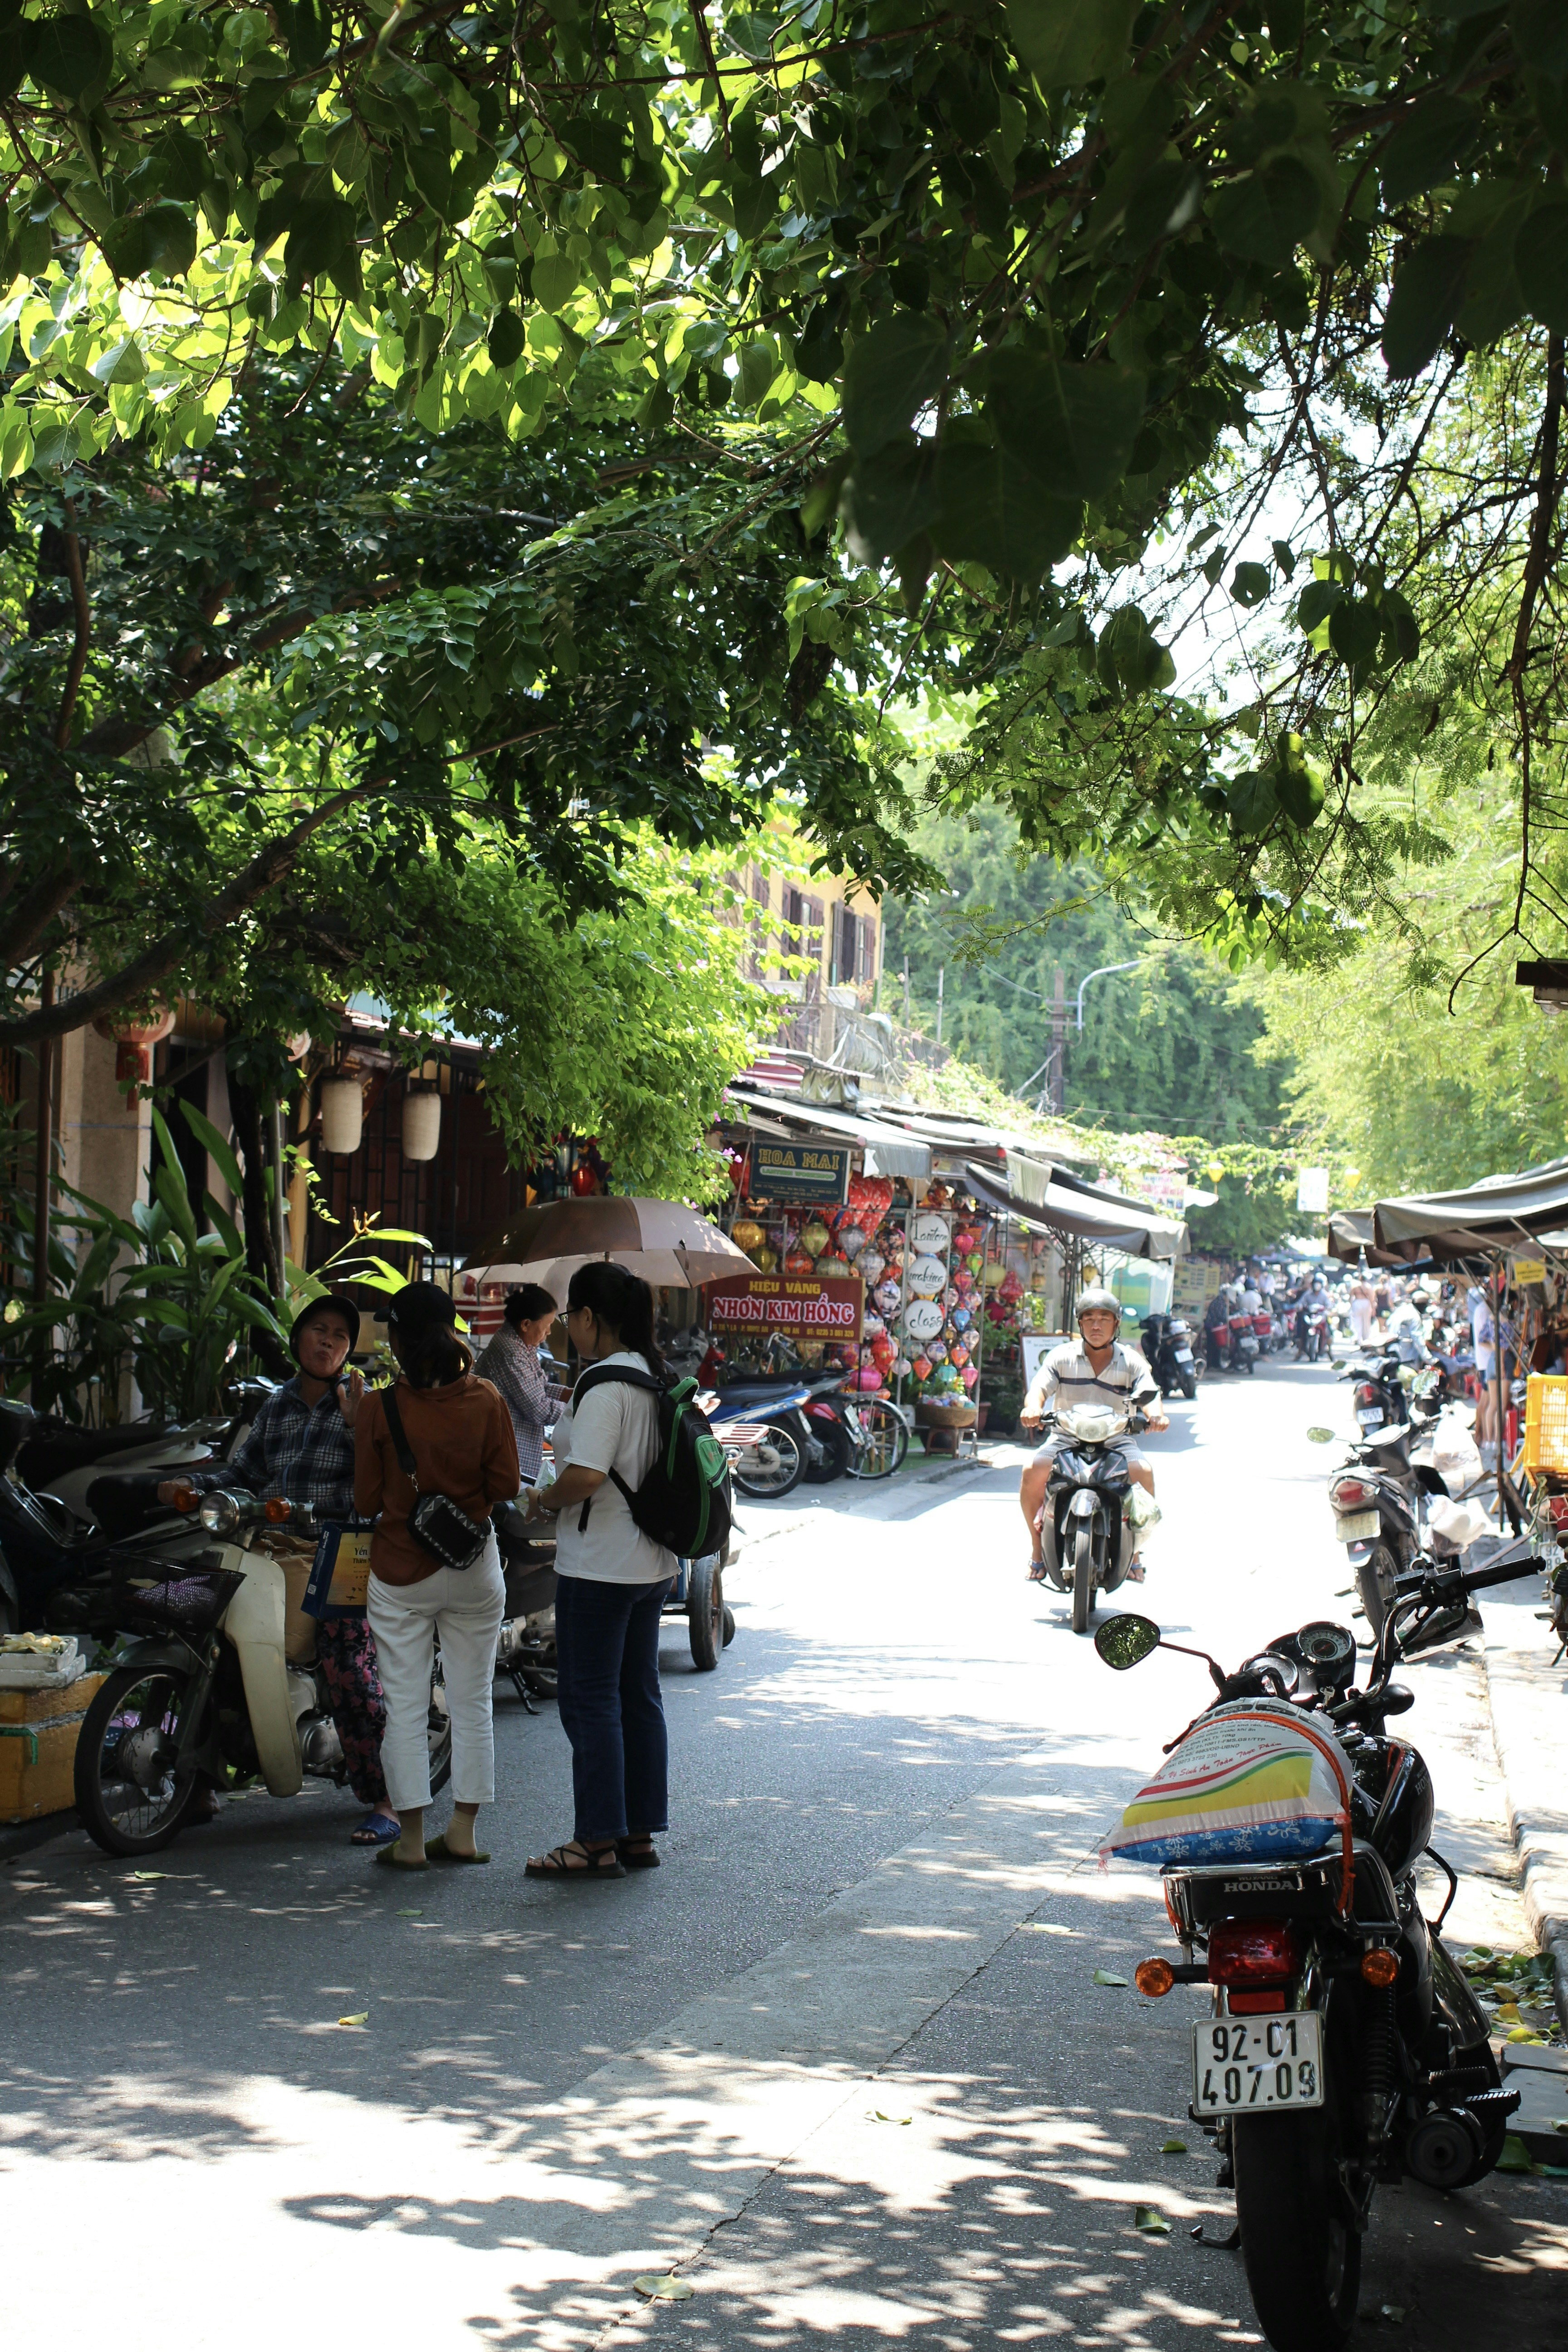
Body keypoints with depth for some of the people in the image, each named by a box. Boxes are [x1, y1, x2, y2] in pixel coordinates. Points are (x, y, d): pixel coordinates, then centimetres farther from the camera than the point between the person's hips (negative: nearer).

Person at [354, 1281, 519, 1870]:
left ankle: (411, 1838, 7)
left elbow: (366, 1501, -6)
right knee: (472, 1703, 11)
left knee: (405, 1706, 4)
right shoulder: (485, 1401, -6)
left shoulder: (379, 1408, -10)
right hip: (474, 1571, 2)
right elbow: (506, 1486, -4)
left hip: (400, 1573, -2)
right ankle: (463, 1832, 14)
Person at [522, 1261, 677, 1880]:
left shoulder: (605, 1386, -19)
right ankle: (640, 1834, 19)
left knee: (590, 1699, -2)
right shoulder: (654, 1377, 9)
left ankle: (598, 1843, 2)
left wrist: (543, 1500, -10)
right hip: (651, 1565, 9)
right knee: (638, 1695, 13)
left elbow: (586, 1476, -28)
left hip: (597, 1568, -9)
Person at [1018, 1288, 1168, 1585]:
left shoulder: (1131, 1361, 4)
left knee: (1144, 1474, -29)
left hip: (1117, 1438, 0)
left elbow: (1149, 1394, -9)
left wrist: (1156, 1413, -35)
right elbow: (1040, 1386, -11)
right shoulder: (1062, 1356, 3)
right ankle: (1038, 1548, -4)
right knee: (1032, 1474, -27)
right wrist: (1033, 1407, -36)